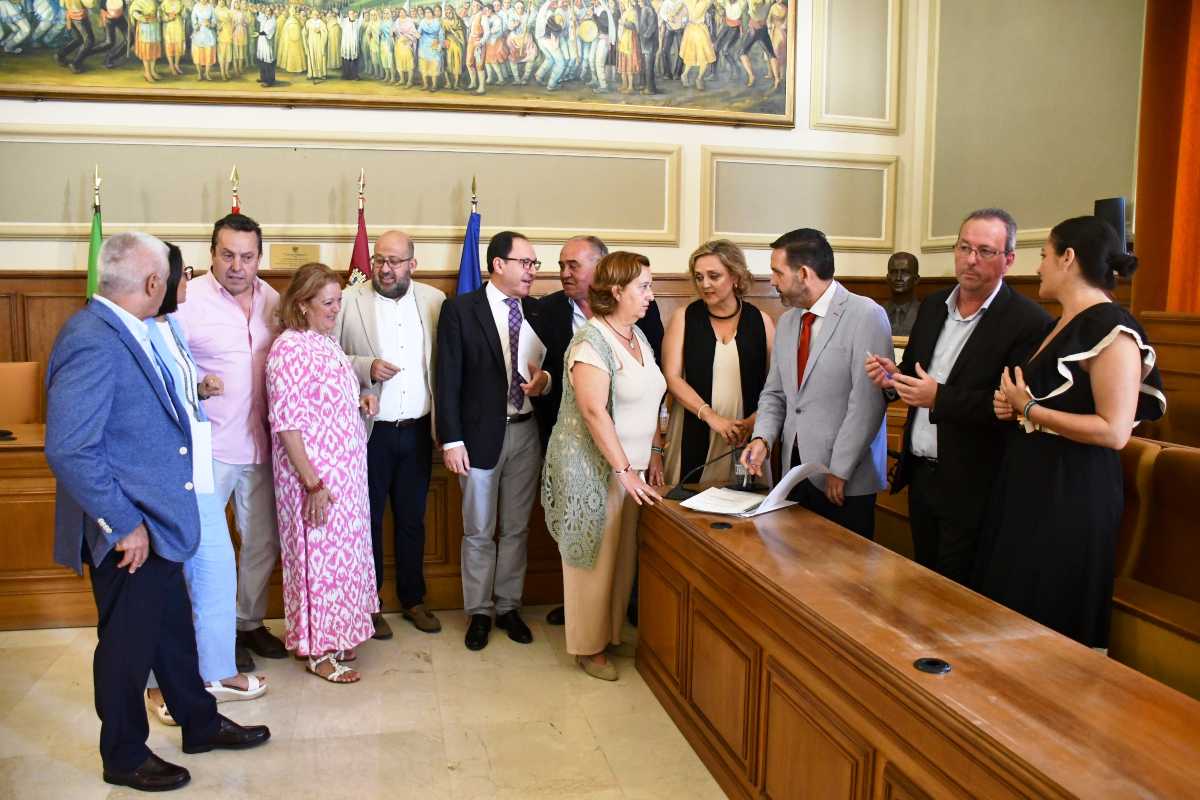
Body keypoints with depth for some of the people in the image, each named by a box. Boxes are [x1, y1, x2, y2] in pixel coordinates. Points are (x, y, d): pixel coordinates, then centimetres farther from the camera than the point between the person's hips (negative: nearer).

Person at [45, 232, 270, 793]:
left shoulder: (123, 332, 6)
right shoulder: (92, 342, -23)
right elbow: (69, 451, -27)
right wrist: (124, 525, -22)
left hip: (155, 520, 9)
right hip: (129, 533, -9)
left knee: (173, 629, 22)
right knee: (127, 643, 10)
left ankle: (200, 724, 39)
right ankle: (124, 757, 30)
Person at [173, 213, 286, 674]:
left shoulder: (273, 300, 5)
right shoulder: (188, 299, -12)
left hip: (260, 444, 5)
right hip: (207, 447, -5)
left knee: (263, 541, 16)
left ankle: (249, 622, 34)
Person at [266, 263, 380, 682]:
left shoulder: (326, 341, 8)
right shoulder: (289, 350, -19)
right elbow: (286, 424, -21)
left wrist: (360, 400, 3)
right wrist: (312, 483, -22)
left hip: (346, 471, 9)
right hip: (314, 474, -9)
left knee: (342, 551, 17)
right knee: (319, 554, 3)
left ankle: (334, 635, 34)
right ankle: (318, 652, 19)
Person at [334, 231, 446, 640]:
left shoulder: (434, 299, 4)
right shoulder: (349, 300, -6)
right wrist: (366, 368, -20)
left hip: (418, 431, 3)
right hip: (369, 431, -3)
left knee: (412, 520, 15)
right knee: (368, 520, 10)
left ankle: (412, 599, 30)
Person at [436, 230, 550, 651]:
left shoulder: (538, 311, 5)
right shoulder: (460, 309, -6)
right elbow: (448, 380, -8)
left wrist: (545, 380, -12)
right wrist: (451, 440, -12)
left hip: (526, 432, 4)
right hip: (481, 434, -3)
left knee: (517, 528, 13)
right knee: (478, 532, 9)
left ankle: (508, 607, 28)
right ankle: (479, 612, 24)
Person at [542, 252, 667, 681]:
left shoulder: (638, 336, 9)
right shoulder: (591, 341, -18)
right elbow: (595, 413, -24)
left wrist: (654, 455, 9)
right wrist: (625, 470, -23)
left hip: (631, 467, 8)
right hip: (592, 468, -8)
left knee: (623, 555, 14)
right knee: (594, 556, 5)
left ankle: (611, 631, 31)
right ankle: (589, 646, 21)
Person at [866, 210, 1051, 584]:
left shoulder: (1029, 322, -15)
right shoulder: (932, 305, 7)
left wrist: (940, 398, -26)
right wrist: (892, 377, -5)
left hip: (971, 488, -6)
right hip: (920, 475, 7)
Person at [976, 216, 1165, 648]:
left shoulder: (1111, 327, -15)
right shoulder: (1060, 325, 13)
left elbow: (1114, 431, -21)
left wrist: (1029, 408, -15)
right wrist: (1012, 406, 4)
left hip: (1072, 494, -9)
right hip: (1029, 483, 9)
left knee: (1048, 619, 2)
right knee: (1009, 611, 15)